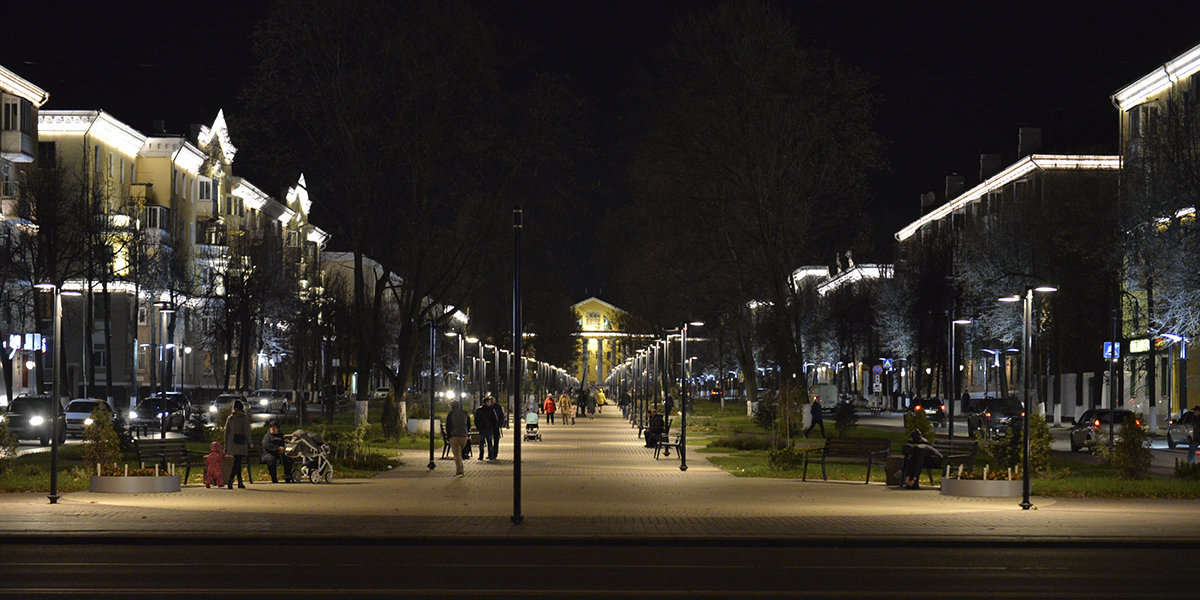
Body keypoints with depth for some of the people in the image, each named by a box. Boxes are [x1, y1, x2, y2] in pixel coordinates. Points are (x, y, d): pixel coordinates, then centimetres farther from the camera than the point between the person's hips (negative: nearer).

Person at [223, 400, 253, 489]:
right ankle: (230, 480, -23)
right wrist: (249, 443, -1)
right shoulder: (244, 418, -7)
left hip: (231, 442, 5)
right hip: (240, 442, -5)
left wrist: (226, 446, 17)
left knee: (237, 462, 14)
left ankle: (240, 482, 16)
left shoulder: (230, 418, 9)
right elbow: (246, 431, -11)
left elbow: (226, 432, 12)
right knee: (237, 463, -7)